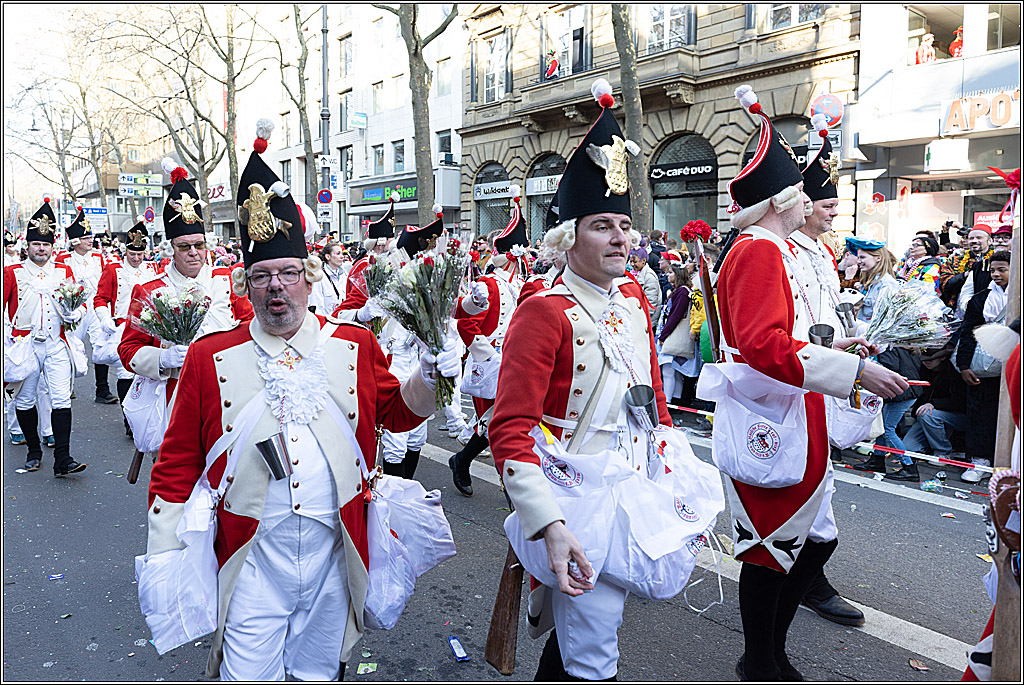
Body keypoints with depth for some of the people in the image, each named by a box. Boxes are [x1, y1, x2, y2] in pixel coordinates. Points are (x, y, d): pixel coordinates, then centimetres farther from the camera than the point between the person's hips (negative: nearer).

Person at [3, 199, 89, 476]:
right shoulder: (12, 273, 4)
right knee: (25, 400, 9)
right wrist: (6, 341, -7)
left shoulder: (65, 271, 9)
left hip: (56, 346, 0)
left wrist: (76, 312, -10)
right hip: (25, 346, 0)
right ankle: (34, 451, 27)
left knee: (62, 400, -8)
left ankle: (62, 460, -10)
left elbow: (78, 301, 14)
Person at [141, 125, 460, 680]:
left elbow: (397, 412, 10)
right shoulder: (210, 357, -2)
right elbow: (177, 464, 2)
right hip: (251, 556, -1)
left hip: (334, 552, 2)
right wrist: (163, 562, 1)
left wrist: (429, 377, -10)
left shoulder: (356, 345, 0)